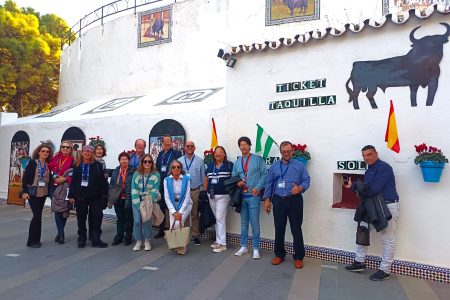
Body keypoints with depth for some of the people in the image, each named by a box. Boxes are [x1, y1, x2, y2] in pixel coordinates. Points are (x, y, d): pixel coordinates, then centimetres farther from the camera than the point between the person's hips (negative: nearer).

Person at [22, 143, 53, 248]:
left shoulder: (48, 165, 5)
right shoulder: (32, 162, -6)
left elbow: (49, 179, 8)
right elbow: (25, 177, -8)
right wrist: (24, 191, -14)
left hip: (43, 194, 4)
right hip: (32, 193, -4)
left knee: (38, 216, 11)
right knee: (37, 215, -8)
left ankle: (36, 239, 21)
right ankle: (31, 241, 4)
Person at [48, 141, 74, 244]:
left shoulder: (73, 160, -1)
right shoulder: (55, 158, 11)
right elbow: (50, 168, 4)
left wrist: (65, 179, -19)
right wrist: (56, 177, -11)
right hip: (55, 186, 2)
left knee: (64, 209, 3)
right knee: (57, 209, -2)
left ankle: (60, 232, 20)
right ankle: (61, 233, 2)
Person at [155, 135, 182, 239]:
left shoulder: (176, 153, -5)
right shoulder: (160, 154, 13)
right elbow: (157, 168, 13)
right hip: (161, 185, 5)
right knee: (161, 207, 12)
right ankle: (161, 230, 23)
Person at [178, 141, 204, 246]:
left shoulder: (200, 161, 6)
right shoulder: (179, 161, 8)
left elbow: (203, 177, 5)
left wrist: (202, 190, -1)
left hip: (195, 191, -1)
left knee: (194, 214, 3)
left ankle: (196, 236, 12)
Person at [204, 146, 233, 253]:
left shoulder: (229, 165, -5)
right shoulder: (210, 165, 10)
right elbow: (206, 178, 17)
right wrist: (205, 190, 13)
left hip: (223, 195, -5)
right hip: (211, 195, 5)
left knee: (220, 218, -7)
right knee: (216, 218, 13)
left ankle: (222, 243, 1)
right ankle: (218, 239, 24)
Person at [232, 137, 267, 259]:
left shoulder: (258, 159, -1)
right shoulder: (237, 162, 13)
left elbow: (264, 174, -5)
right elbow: (233, 176, 15)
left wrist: (258, 187, -15)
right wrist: (237, 182, -6)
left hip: (253, 195, -4)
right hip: (241, 195, 5)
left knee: (254, 223, -1)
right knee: (243, 222, 13)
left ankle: (256, 249, 12)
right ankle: (243, 247, 24)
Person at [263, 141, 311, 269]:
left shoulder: (299, 165, 3)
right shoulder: (274, 166, 11)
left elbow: (307, 180, -1)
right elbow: (269, 183, 11)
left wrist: (300, 188, -22)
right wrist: (267, 199, 5)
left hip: (294, 201, -2)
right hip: (278, 201, 3)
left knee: (296, 229, 2)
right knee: (279, 229, 10)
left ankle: (298, 257, 15)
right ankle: (279, 254, 24)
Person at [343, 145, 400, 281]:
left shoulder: (384, 167, -16)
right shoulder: (369, 171, 13)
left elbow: (374, 189, -23)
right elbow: (365, 189, 10)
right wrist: (352, 186, -7)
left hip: (388, 206, -9)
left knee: (388, 239, 2)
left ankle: (385, 270, 13)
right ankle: (359, 262, 24)